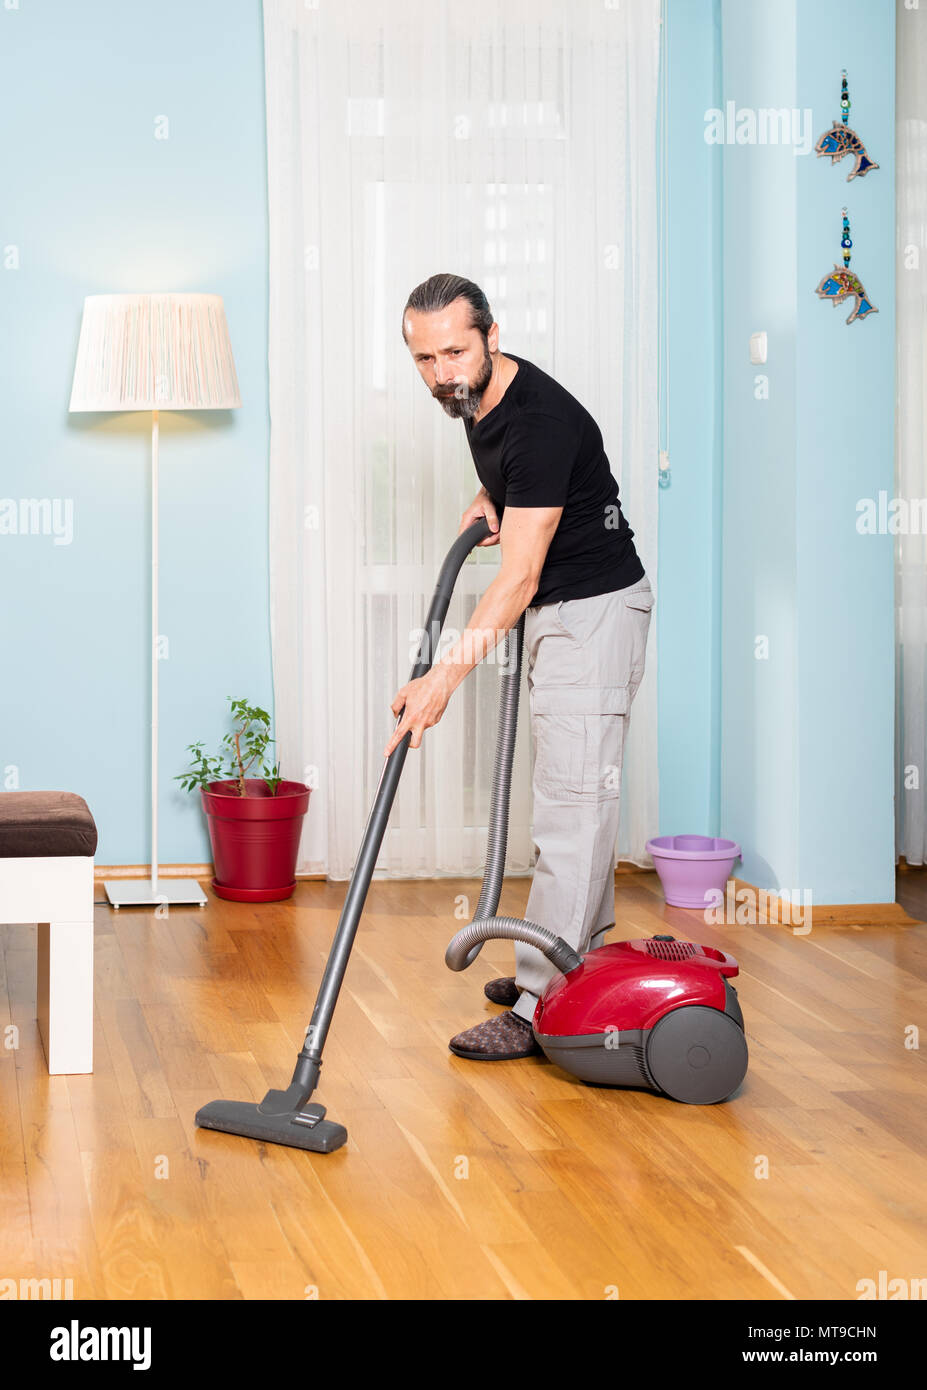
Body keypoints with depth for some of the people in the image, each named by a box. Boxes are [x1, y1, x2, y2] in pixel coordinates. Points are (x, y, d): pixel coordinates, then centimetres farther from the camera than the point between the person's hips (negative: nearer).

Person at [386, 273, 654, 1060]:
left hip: (595, 609, -10)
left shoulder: (540, 420, -26)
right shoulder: (478, 398, 3)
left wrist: (444, 680, -34)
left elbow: (518, 578, -30)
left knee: (573, 802, -12)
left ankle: (543, 1009, -12)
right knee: (579, 795, 15)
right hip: (557, 611, 10)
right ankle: (583, 963, 26)